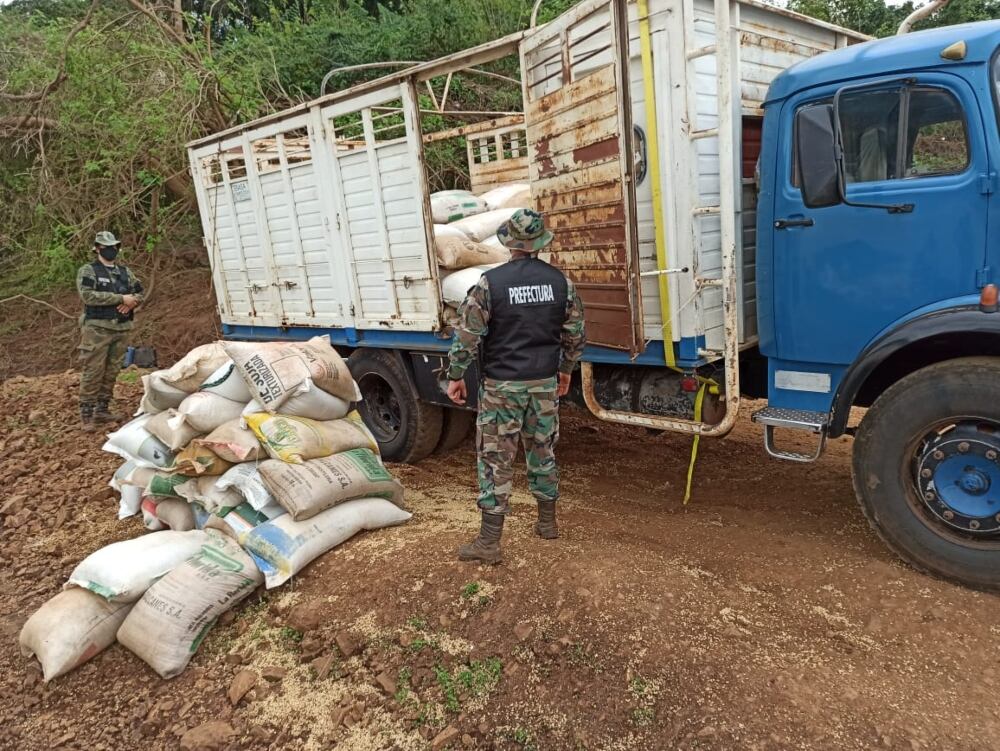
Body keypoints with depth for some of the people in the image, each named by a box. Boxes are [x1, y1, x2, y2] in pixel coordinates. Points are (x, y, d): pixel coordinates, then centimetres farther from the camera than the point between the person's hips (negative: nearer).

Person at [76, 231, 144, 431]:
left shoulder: (125, 272, 15)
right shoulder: (88, 271, -3)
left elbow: (139, 293, 18)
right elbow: (87, 295, -17)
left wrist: (131, 302, -6)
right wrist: (121, 298, -18)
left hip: (121, 329, 6)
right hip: (97, 329, -6)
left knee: (112, 371, 10)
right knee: (92, 372, -6)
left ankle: (102, 409, 19)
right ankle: (86, 414, -1)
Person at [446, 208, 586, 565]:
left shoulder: (490, 282, -13)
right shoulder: (560, 281, 0)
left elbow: (467, 335, -12)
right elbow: (575, 334, 7)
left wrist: (455, 376, 0)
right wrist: (565, 369, 21)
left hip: (502, 385, -4)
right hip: (545, 382, 4)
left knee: (495, 459, 2)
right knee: (543, 451, 18)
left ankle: (489, 542, 5)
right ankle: (547, 522, 32)